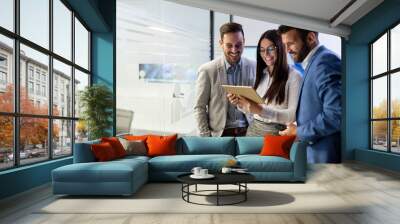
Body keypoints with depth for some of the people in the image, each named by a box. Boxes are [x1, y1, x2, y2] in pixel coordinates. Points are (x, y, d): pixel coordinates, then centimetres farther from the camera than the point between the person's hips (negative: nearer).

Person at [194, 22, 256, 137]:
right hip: (220, 133, -2)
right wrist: (206, 137, -7)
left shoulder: (254, 67, -1)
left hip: (249, 132, 2)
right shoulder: (207, 70, -7)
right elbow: (199, 107, -3)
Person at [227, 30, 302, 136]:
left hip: (276, 132, -5)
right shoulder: (260, 74, 9)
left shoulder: (293, 76, -10)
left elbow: (293, 115, -16)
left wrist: (261, 110, -26)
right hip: (253, 129, 5)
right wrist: (240, 103, -7)